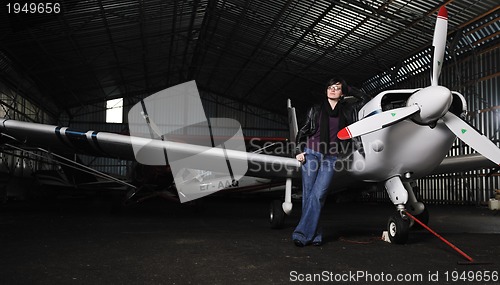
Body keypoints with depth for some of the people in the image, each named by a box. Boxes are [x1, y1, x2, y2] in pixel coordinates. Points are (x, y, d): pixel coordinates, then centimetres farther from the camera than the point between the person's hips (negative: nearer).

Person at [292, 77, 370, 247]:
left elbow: (365, 99, 23)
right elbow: (303, 131, 11)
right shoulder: (316, 109, 11)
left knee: (318, 195, -13)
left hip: (331, 158, 0)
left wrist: (349, 90, 20)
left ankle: (303, 233, -11)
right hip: (311, 153, 0)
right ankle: (315, 235, 2)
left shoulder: (346, 110, 13)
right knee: (308, 194, -5)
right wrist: (298, 150, -1)